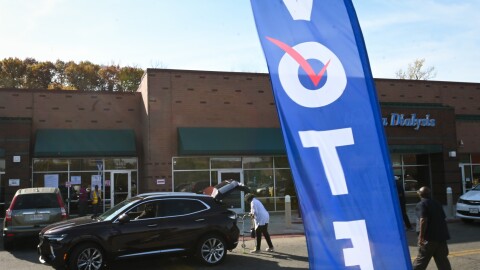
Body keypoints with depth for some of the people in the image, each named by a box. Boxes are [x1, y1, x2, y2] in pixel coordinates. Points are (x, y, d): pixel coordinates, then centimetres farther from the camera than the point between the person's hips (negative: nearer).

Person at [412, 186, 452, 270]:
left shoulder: (421, 204, -7)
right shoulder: (437, 203, 15)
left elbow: (423, 220, -19)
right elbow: (443, 218, 19)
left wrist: (421, 236, -18)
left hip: (429, 238, -6)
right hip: (441, 236, 6)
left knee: (421, 260, 2)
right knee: (442, 260, 11)